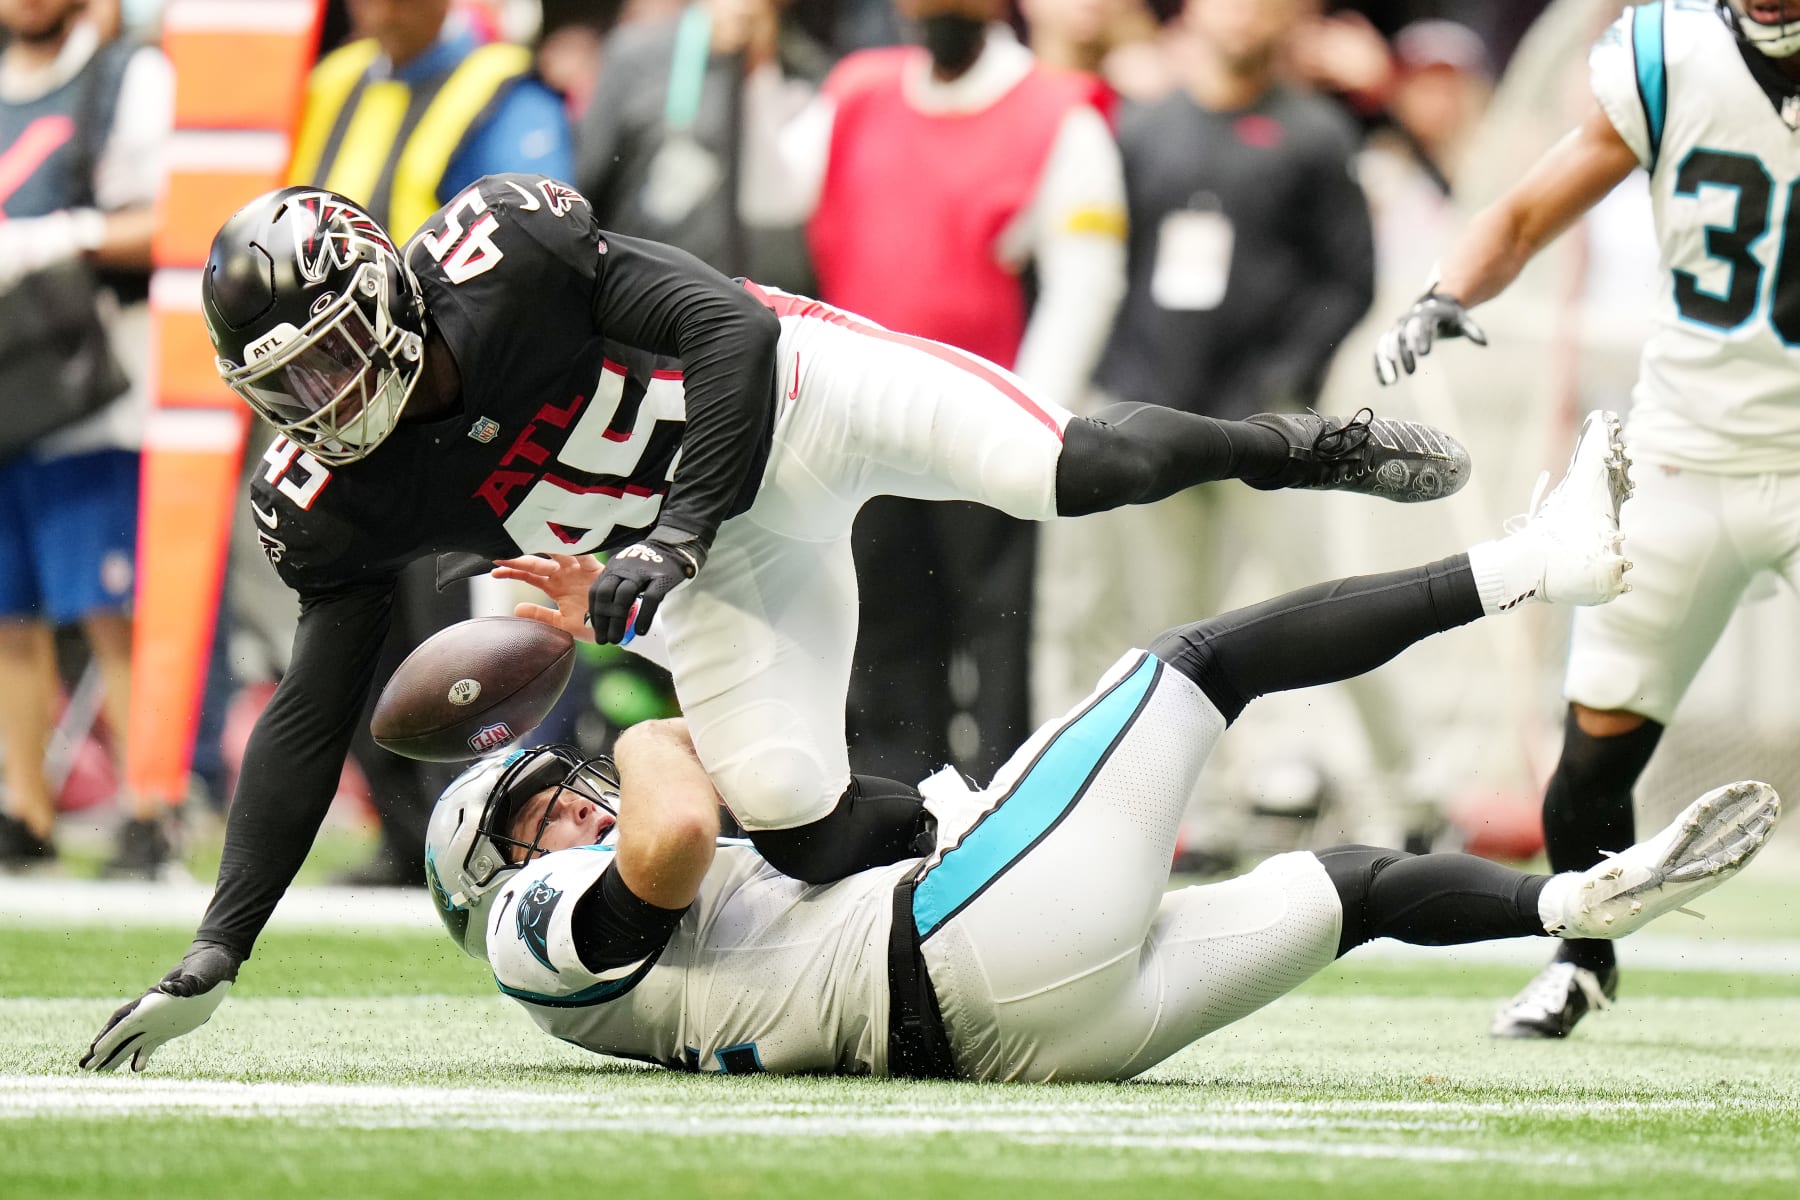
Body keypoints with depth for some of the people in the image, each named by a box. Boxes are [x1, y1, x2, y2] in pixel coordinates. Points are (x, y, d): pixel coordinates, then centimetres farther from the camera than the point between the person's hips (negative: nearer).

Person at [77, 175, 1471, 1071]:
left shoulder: (505, 252, -31)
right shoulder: (336, 500, -15)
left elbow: (732, 332, -27)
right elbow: (311, 712, -10)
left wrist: (674, 537, -37)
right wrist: (217, 950, -15)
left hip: (794, 395, -4)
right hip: (719, 553, 4)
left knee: (1069, 471, -13)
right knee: (794, 818, -13)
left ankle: (1307, 447, 16)